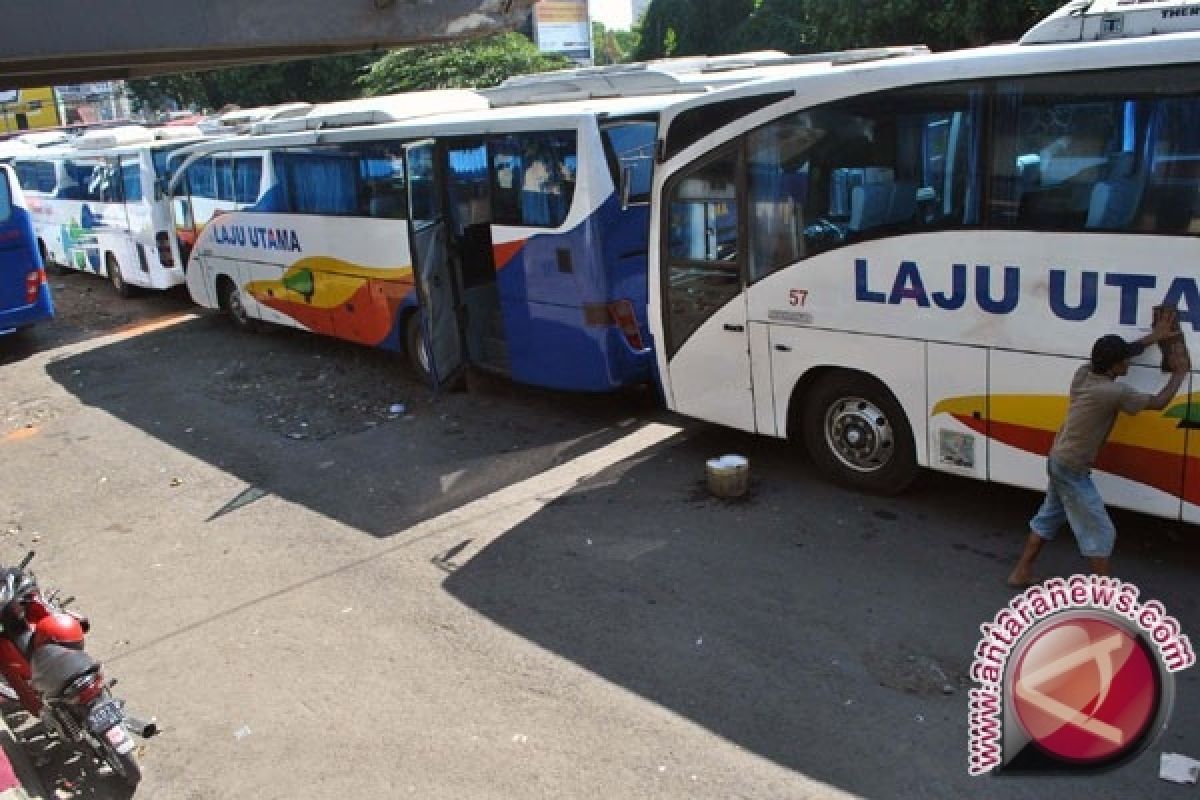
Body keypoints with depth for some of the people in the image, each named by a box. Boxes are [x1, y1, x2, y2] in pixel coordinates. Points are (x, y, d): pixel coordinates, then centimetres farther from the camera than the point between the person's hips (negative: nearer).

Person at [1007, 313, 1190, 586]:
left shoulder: (1083, 373, -3)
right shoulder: (1115, 392, -24)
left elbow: (1115, 353, 16)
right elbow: (1159, 402, -10)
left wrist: (1154, 337, 19)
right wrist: (1179, 372, 3)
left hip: (1057, 460, 9)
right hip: (1073, 471, -9)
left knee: (1049, 517, 22)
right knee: (1100, 532, 1)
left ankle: (1021, 573, 28)